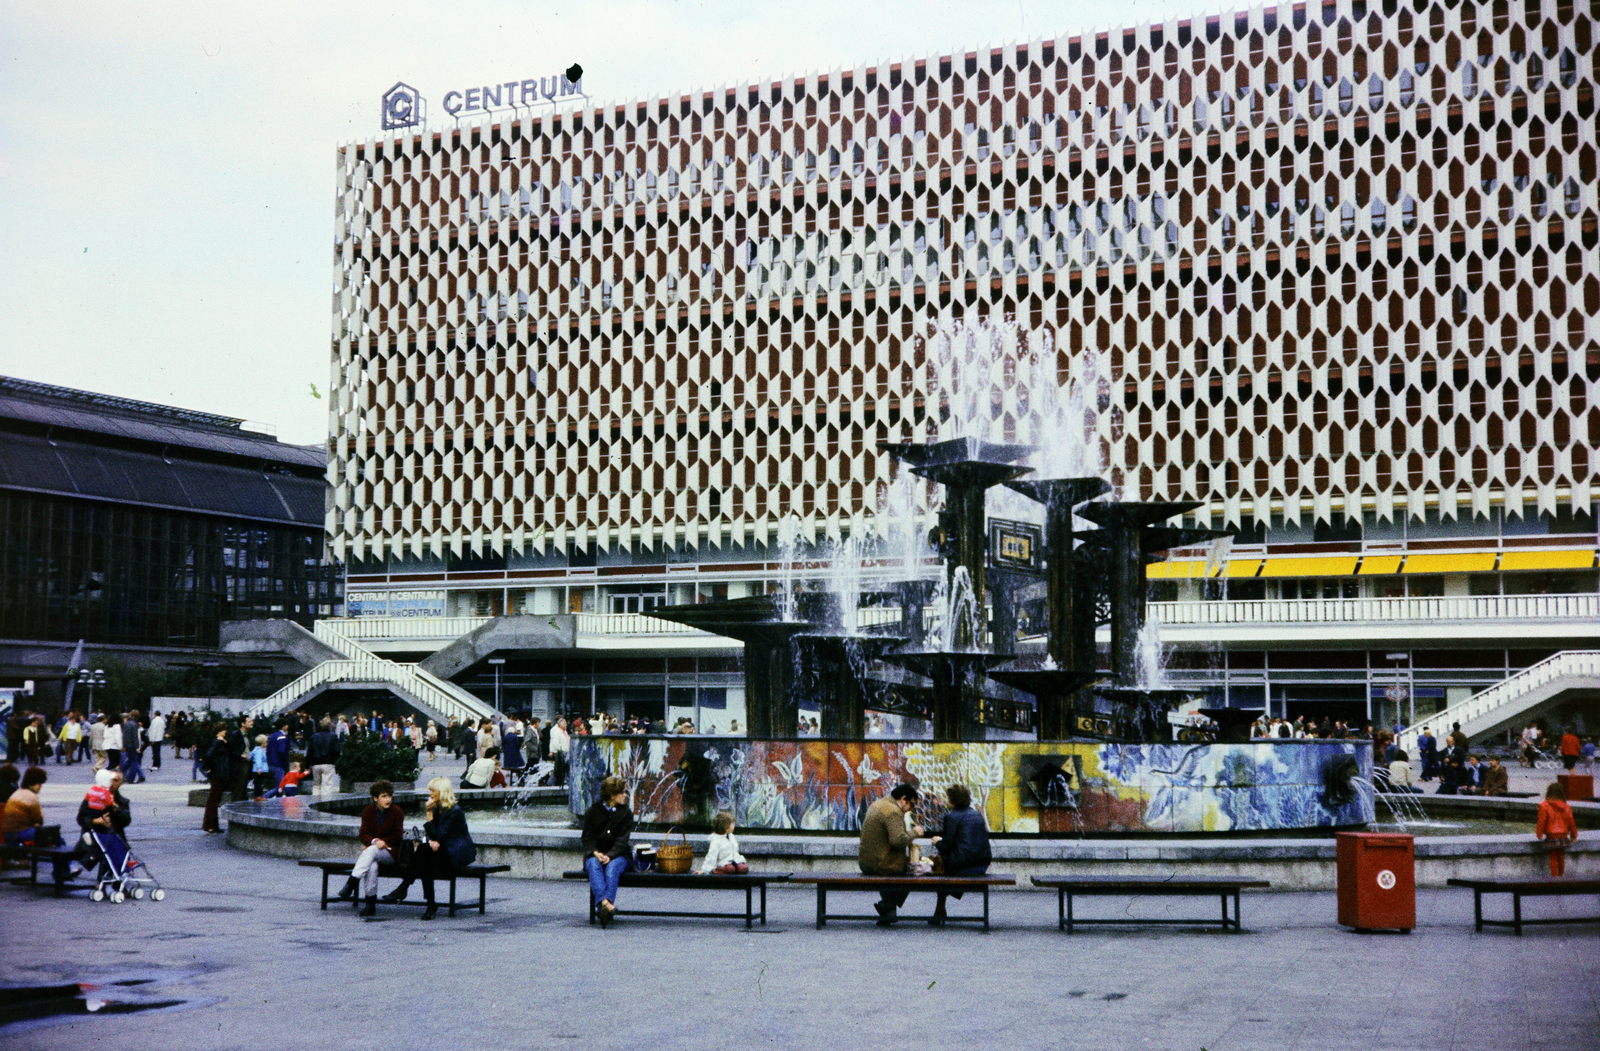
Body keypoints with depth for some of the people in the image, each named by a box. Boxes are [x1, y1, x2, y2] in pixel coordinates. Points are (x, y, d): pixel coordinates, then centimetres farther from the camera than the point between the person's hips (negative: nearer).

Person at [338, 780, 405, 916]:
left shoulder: (397, 812, 2)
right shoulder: (368, 812, 8)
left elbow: (398, 836, 0)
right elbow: (363, 834, 0)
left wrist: (383, 842, -13)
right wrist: (374, 841, -21)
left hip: (390, 851, -2)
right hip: (370, 848, 2)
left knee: (371, 851, -36)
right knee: (371, 866, -34)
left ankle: (352, 882, -43)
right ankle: (369, 902, -36)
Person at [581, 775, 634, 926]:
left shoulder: (626, 813, 6)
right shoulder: (592, 812, 7)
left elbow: (622, 840, -5)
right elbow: (587, 839, 2)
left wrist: (610, 856, -21)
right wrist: (596, 853, -18)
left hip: (618, 855, 0)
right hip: (595, 854, 0)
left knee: (612, 867, -34)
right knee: (594, 865, -34)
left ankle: (604, 904, -56)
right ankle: (605, 903, -57)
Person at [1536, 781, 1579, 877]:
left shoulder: (1544, 806, -11)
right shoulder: (1566, 807, 3)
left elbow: (1541, 822, -11)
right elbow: (1571, 822, 8)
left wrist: (1539, 834, 0)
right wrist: (1573, 836, 19)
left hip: (1551, 837, -4)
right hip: (1563, 836, 4)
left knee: (1553, 858, 4)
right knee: (1561, 858, 14)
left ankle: (1554, 876, 4)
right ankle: (1561, 876, 20)